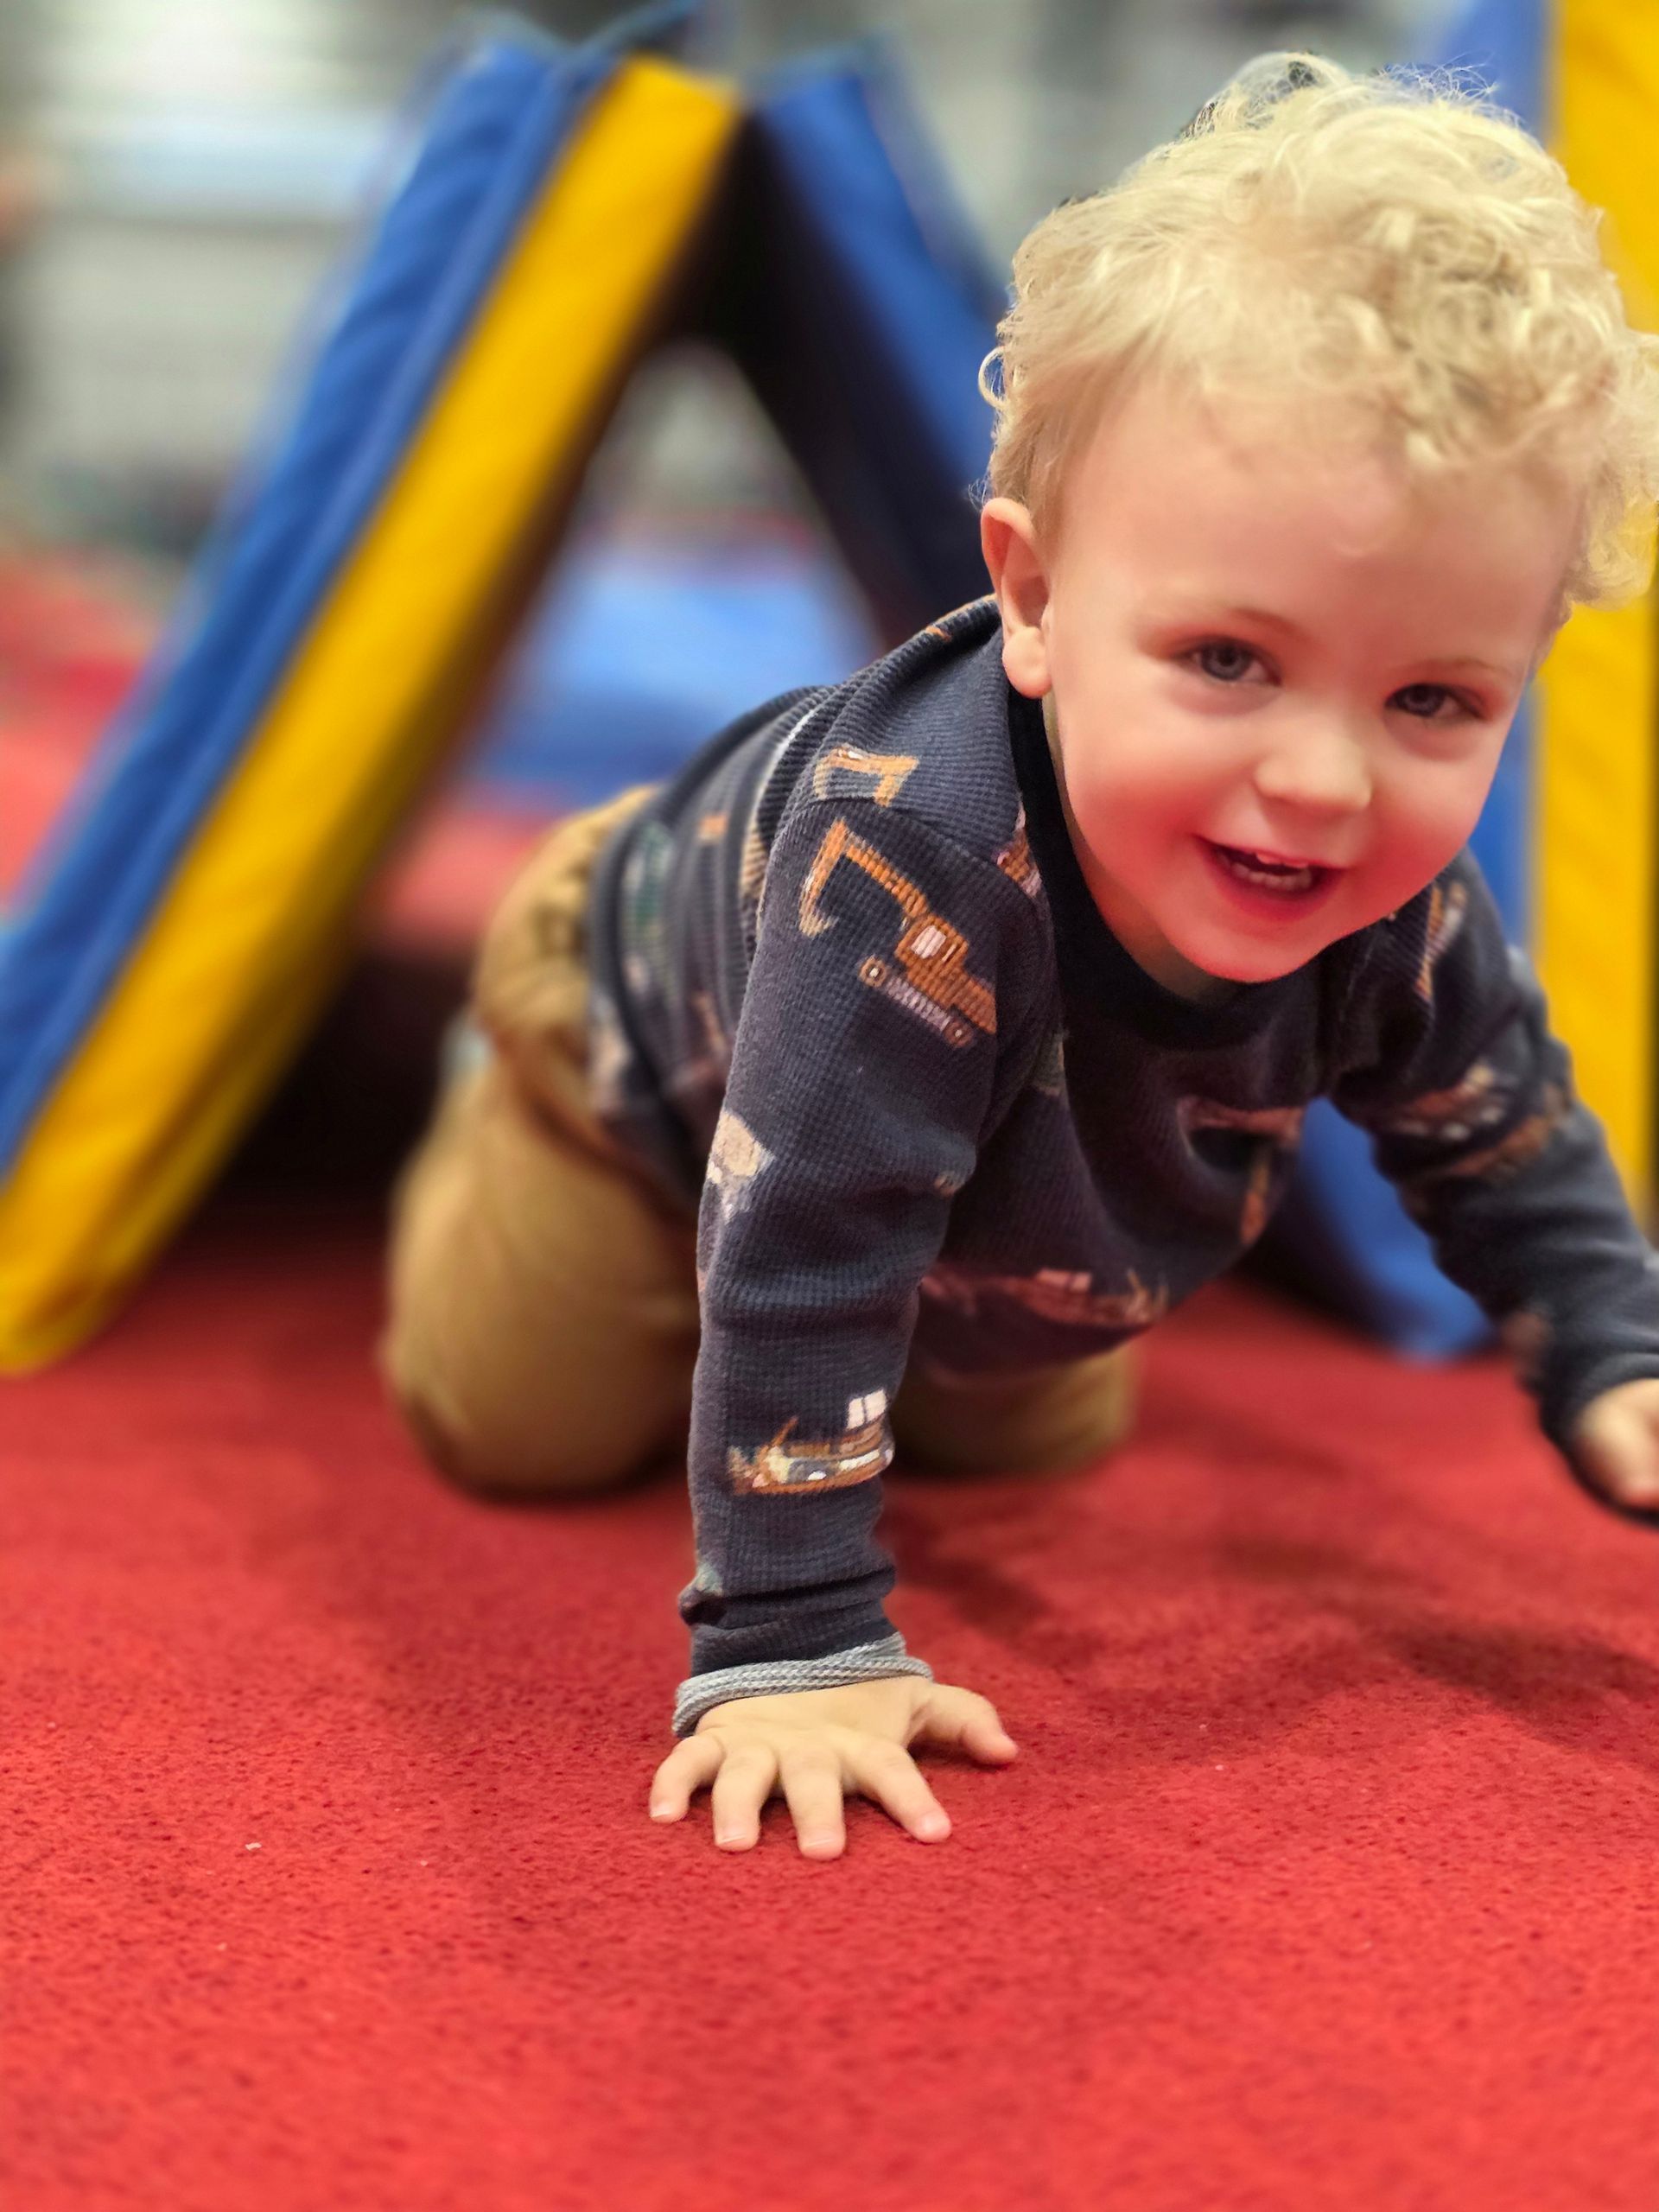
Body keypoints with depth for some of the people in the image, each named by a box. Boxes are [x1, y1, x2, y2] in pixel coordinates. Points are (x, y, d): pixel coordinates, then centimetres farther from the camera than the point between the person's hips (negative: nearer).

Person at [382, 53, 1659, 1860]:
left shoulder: (1402, 910, -31)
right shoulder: (918, 855, -52)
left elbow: (1499, 1131, -8)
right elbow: (803, 1256, -47)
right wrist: (790, 1646, -44)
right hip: (660, 1046, -5)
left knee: (1033, 1440, 24)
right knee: (516, 1423, 11)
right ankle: (486, 1142, 38)